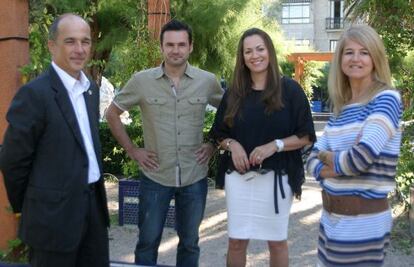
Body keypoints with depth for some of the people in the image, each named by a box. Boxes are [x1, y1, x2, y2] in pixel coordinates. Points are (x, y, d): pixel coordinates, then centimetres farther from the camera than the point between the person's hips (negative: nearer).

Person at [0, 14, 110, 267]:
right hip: (55, 212, -7)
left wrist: (96, 190, 14)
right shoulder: (34, 93, -17)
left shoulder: (91, 88, 8)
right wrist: (27, 207, -1)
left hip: (93, 201, 7)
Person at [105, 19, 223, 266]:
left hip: (195, 177, 1)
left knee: (190, 242, 15)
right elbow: (112, 114, 5)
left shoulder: (208, 81, -2)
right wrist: (132, 150, 0)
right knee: (148, 241, 9)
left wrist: (215, 144, 2)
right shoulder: (142, 80, -5)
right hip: (155, 176, -1)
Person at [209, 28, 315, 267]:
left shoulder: (290, 89, -4)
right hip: (239, 176, 3)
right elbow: (220, 134, 12)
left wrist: (275, 145, -19)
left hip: (276, 177, -2)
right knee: (237, 241, 9)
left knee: (277, 241, 12)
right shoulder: (234, 93, 6)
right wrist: (232, 144, -10)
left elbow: (306, 136, -5)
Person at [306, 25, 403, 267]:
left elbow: (362, 157, -24)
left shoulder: (386, 99, -12)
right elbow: (313, 160, 7)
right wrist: (340, 168, -14)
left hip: (364, 221, -7)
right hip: (332, 217, 7)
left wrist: (326, 157, -5)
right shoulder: (340, 108, 8)